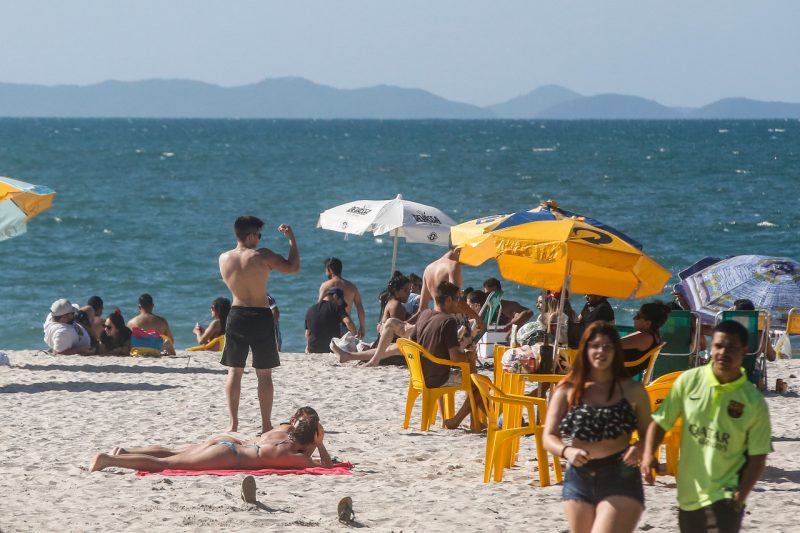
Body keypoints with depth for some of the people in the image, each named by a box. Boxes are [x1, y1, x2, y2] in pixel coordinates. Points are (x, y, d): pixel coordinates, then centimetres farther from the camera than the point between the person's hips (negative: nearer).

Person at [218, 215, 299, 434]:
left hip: (236, 316, 3)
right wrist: (291, 239, 3)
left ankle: (233, 423, 6)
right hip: (260, 317, -3)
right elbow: (293, 267, -6)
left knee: (234, 371, 9)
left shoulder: (224, 258, -1)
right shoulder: (261, 256, -13)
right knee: (264, 374, 5)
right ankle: (266, 424, 6)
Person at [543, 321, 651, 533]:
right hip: (578, 478, 3)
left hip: (620, 479, -3)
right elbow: (549, 437, 2)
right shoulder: (567, 391, 3)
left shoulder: (632, 390, 2)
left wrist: (639, 448, -16)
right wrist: (567, 451, -20)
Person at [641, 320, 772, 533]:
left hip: (724, 497, -4)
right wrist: (649, 454, -13)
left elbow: (758, 457, -6)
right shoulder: (689, 381, -4)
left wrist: (739, 497, -16)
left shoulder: (754, 402, -9)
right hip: (688, 494, 4)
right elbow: (660, 421, 4)